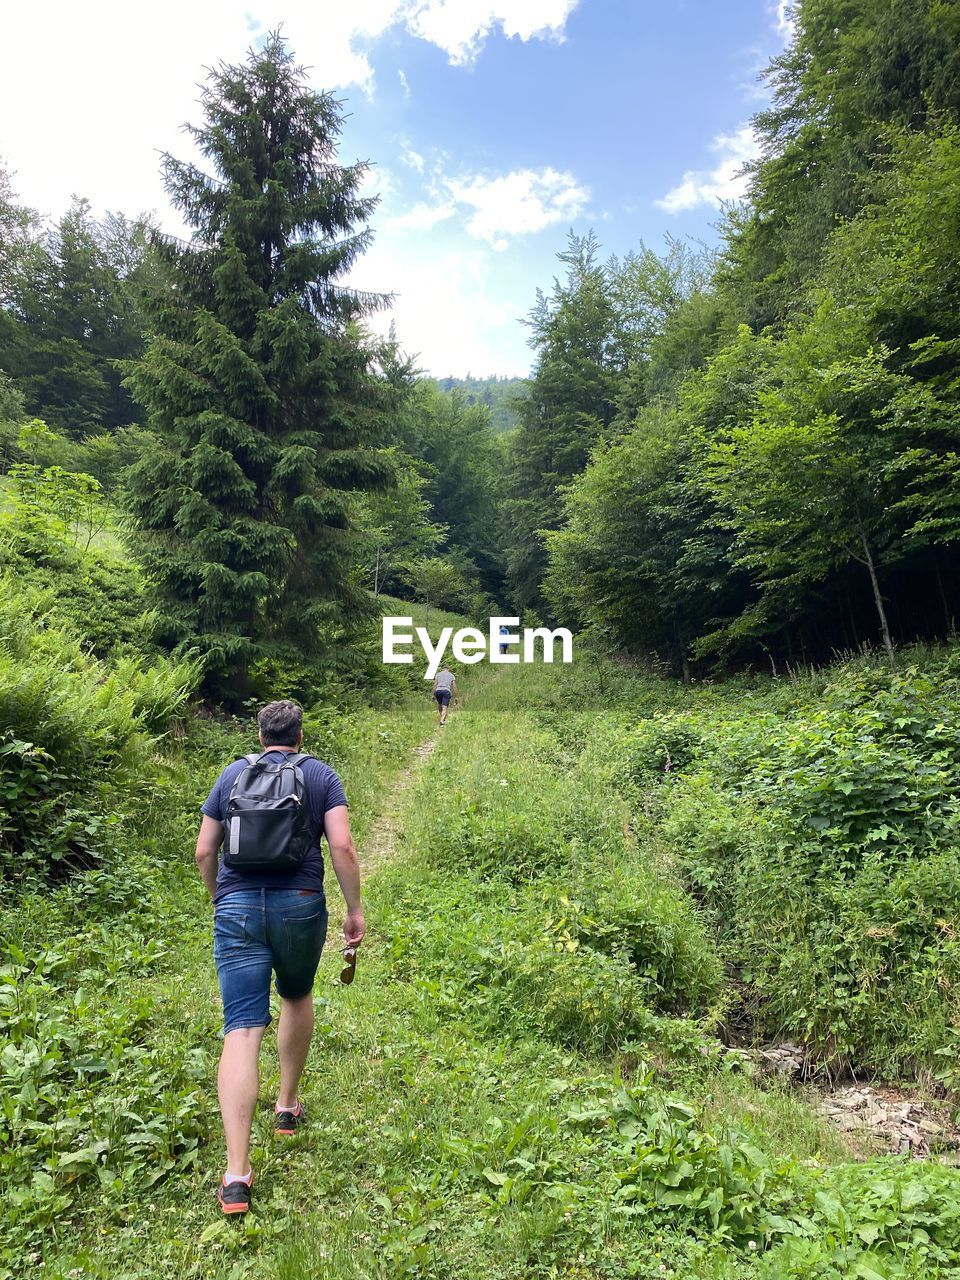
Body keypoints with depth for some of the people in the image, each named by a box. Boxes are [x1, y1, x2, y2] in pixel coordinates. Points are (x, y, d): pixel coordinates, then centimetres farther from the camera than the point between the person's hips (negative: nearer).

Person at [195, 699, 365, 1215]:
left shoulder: (232, 774, 10)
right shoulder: (321, 775, 4)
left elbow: (204, 851, 10)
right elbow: (342, 847, -7)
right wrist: (354, 909, 2)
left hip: (237, 906, 1)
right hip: (299, 905, 0)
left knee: (241, 1030, -1)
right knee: (297, 997, 27)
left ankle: (236, 1175, -5)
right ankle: (287, 1106, 39)